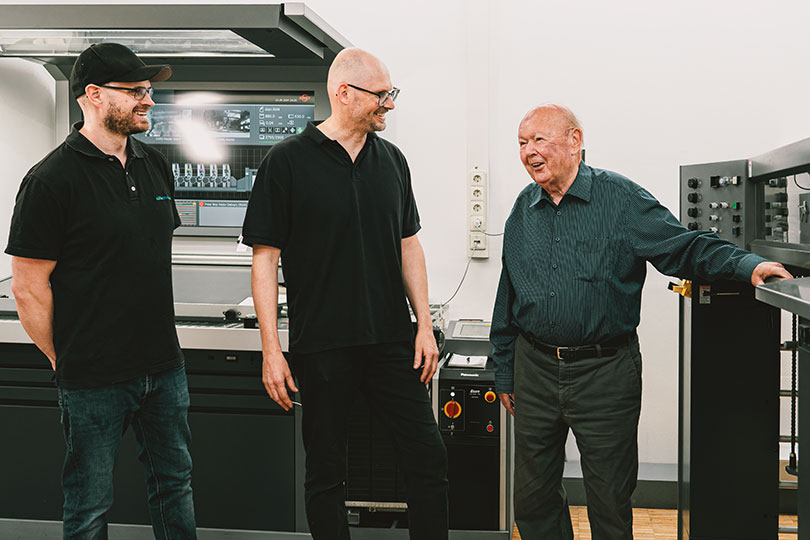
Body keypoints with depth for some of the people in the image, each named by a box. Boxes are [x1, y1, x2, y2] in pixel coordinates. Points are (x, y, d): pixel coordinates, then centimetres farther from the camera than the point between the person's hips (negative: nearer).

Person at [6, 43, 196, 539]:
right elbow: (29, 288, -11)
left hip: (165, 367, 6)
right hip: (94, 379, -6)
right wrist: (63, 361, -5)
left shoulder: (156, 167, 8)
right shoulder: (52, 180, -13)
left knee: (175, 482, 17)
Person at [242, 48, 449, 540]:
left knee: (430, 460, 4)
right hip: (322, 347, -4)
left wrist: (425, 325, 8)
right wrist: (271, 349, -10)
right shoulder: (288, 161, -5)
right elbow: (265, 258, -6)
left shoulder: (392, 159, 9)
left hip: (392, 342, 4)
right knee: (326, 473, 8)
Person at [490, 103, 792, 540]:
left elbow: (683, 246, -8)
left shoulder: (620, 198, -5)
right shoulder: (523, 210, 9)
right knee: (533, 498, 11)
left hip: (605, 372, -4)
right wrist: (503, 372, 15)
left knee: (610, 499, 7)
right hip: (534, 370, 4)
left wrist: (746, 265, -25)